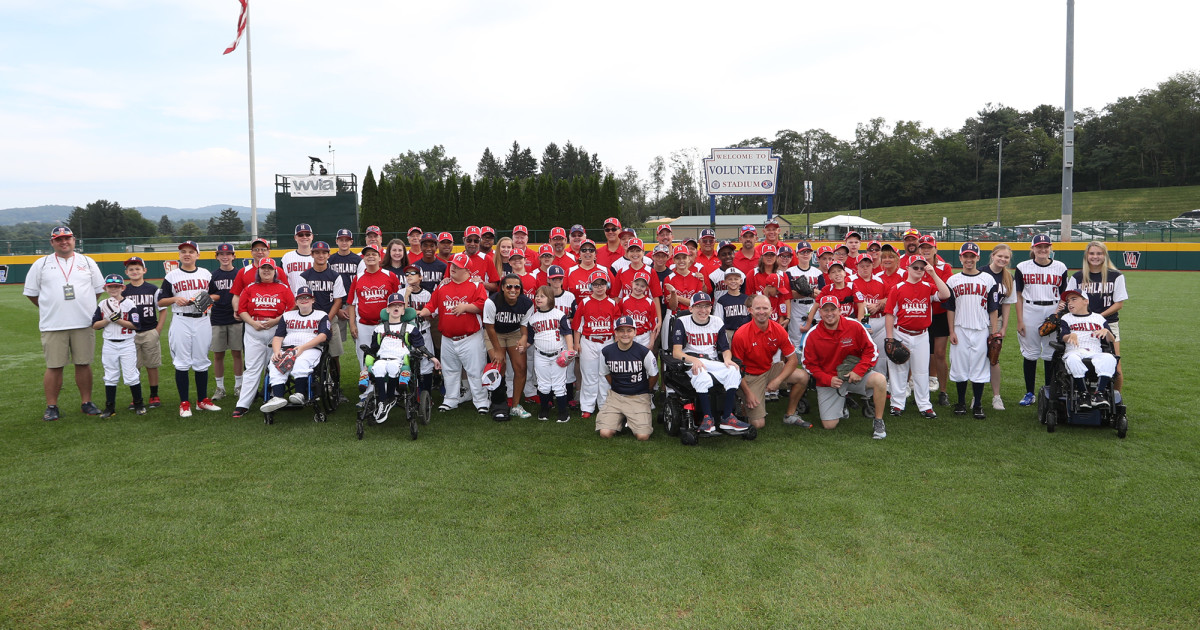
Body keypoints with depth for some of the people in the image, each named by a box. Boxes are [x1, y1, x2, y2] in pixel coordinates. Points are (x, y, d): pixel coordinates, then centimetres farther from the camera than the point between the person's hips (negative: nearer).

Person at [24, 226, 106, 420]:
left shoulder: (87, 263, 9)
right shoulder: (41, 264, 6)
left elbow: (98, 289, 14)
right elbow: (31, 292, 11)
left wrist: (83, 307, 10)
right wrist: (50, 309, 9)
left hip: (84, 324, 1)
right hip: (53, 325, -1)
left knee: (84, 364, 5)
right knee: (54, 366, 1)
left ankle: (86, 402, 14)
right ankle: (51, 407, 9)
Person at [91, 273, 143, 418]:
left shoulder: (129, 304, -5)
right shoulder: (102, 305, 5)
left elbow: (134, 325, -10)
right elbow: (95, 325, 2)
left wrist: (117, 319, -18)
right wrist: (108, 319, -12)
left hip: (127, 344, -3)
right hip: (109, 345, 3)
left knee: (131, 376, -1)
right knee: (110, 377, 9)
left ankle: (138, 404, 11)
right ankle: (110, 407, 16)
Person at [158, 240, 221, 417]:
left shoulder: (207, 274, 10)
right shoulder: (171, 276, 4)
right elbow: (160, 301, 4)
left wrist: (206, 298, -6)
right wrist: (175, 299, -15)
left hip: (202, 321, 2)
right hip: (180, 321, -2)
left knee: (202, 362, 7)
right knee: (181, 363, -1)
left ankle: (202, 400, 16)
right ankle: (184, 403, 6)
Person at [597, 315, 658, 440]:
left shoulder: (644, 352, -11)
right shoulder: (607, 351, -4)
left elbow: (654, 376, 4)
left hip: (639, 397, -2)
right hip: (616, 396, 2)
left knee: (643, 436, -19)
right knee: (605, 433, -15)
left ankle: (633, 421, 15)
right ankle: (621, 418, 16)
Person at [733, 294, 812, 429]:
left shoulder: (779, 330, -9)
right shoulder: (741, 335, -20)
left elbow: (793, 359, -2)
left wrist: (778, 380, -16)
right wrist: (748, 392, -16)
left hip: (771, 369, 5)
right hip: (750, 376, -4)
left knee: (803, 376, -18)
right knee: (758, 424, -13)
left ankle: (790, 415, 3)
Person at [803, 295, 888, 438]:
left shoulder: (854, 326, -9)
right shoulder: (812, 336, -7)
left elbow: (872, 351, -4)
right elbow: (809, 364, -1)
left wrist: (859, 371, -17)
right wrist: (828, 379, -15)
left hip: (855, 376, 0)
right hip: (828, 382, 0)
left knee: (880, 380, -31)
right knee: (829, 425, -8)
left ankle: (878, 422, -11)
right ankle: (840, 405, 29)